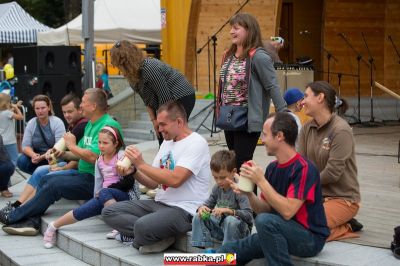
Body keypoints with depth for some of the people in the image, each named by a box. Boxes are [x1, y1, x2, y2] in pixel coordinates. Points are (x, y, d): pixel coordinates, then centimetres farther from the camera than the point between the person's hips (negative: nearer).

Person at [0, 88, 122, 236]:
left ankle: (14, 216, -6)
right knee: (46, 179, 2)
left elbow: (93, 156, -26)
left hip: (96, 181, -10)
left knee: (54, 185, -18)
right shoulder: (91, 124, 16)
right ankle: (30, 222, -9)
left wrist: (72, 146, -11)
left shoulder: (108, 126, -18)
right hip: (84, 174, 10)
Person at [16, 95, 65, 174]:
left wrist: (43, 157, -31)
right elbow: (26, 146, -3)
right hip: (37, 156, 4)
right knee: (21, 161, -24)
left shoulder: (57, 122, -11)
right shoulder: (31, 123, 0)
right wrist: (33, 155, -27)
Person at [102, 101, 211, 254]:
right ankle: (152, 236, -12)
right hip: (159, 203, 10)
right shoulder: (167, 142, 16)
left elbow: (175, 180, -23)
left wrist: (141, 164, -16)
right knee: (109, 212, -2)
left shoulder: (196, 143, -11)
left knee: (143, 226, -36)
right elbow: (153, 183, 16)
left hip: (183, 210, -9)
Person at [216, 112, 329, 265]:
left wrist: (261, 181, -23)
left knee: (265, 221, -34)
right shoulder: (272, 168, 5)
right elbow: (264, 209, 8)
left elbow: (288, 211, -27)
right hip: (280, 234, 7)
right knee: (225, 253, -6)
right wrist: (249, 194, -11)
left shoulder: (303, 168, -18)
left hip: (310, 237, -7)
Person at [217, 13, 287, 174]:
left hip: (248, 120, -8)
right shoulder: (229, 56, 9)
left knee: (242, 165, -6)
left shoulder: (258, 57, -15)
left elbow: (273, 87, -15)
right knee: (233, 163, 14)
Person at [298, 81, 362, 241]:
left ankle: (345, 228, 1)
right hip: (316, 195, 7)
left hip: (342, 198, -7)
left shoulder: (341, 130, -16)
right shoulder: (307, 129, 4)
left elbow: (332, 172, -19)